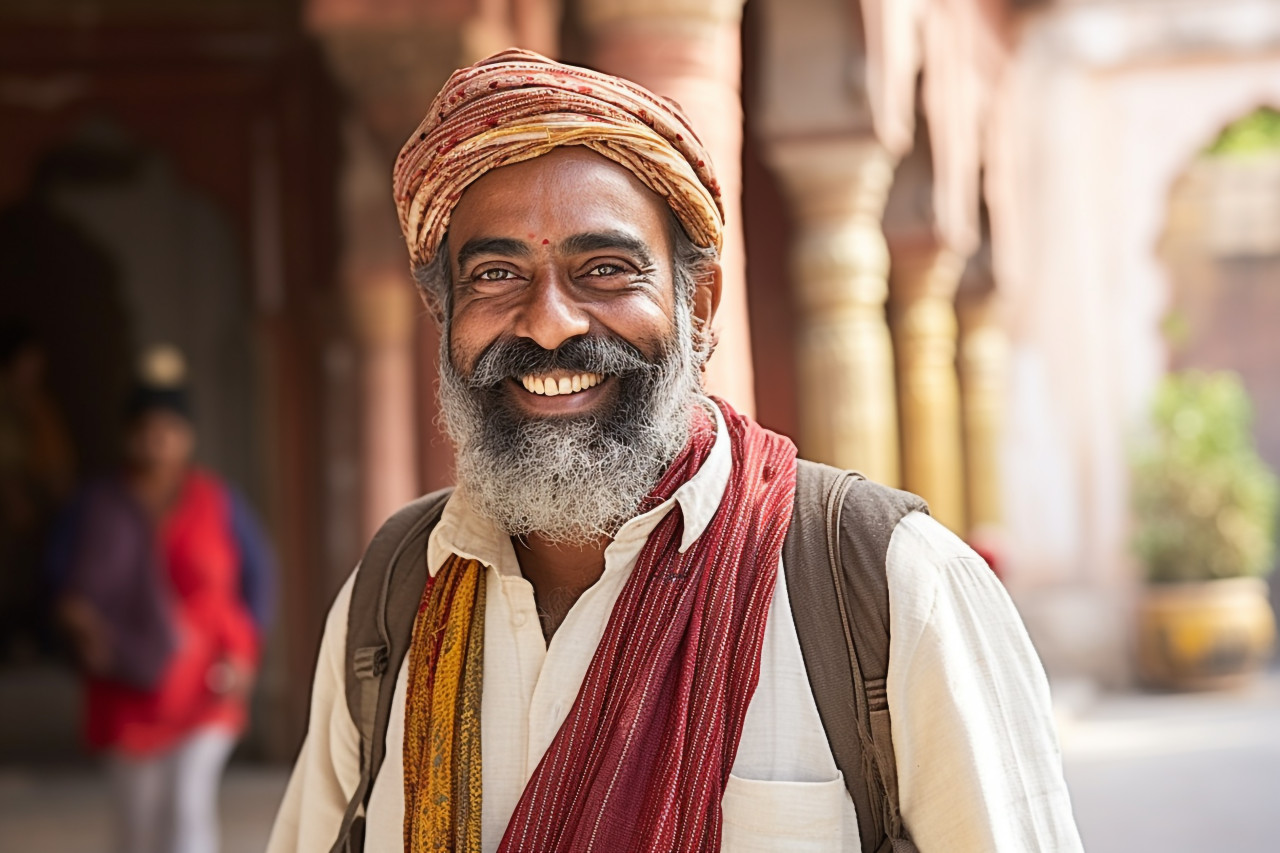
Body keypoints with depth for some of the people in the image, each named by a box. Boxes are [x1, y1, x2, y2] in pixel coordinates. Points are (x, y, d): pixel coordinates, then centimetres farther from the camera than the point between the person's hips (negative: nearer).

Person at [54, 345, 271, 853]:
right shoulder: (98, 506, -2)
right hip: (129, 691, 2)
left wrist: (244, 652, -6)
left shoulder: (216, 502, -4)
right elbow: (69, 582, 6)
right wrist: (78, 616, -15)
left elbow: (257, 573, 4)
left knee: (188, 802, -11)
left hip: (203, 686, -2)